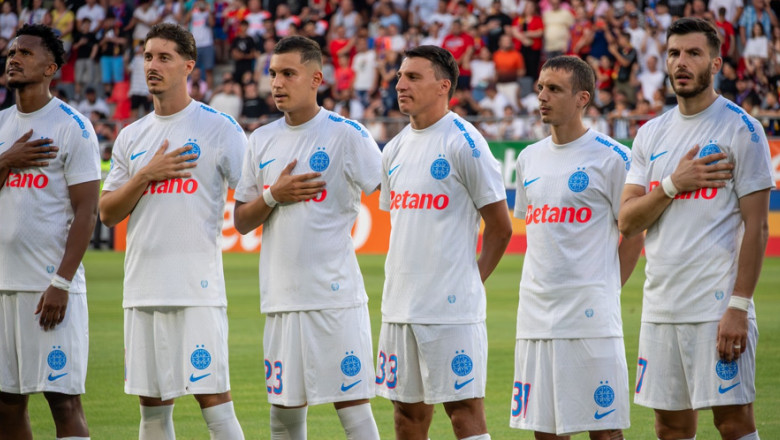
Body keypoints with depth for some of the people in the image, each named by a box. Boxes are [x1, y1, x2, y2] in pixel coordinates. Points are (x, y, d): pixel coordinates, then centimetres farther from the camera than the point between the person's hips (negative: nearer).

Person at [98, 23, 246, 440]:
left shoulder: (220, 128, -1)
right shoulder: (131, 137, 14)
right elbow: (107, 213, 9)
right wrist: (147, 175, -4)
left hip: (198, 290, -5)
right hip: (142, 289, 5)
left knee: (213, 398, -10)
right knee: (153, 406, 8)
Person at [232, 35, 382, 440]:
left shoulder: (346, 135, -4)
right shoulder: (262, 141, 12)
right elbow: (241, 222, 14)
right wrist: (274, 196, -4)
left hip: (336, 297, -5)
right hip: (281, 297, 5)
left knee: (352, 405, -6)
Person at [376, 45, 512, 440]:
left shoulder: (464, 143, -8)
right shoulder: (395, 149, 13)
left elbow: (500, 227, -5)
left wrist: (471, 279, -2)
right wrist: (401, 279, 15)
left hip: (451, 306, -7)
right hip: (399, 304, 7)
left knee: (464, 408, -7)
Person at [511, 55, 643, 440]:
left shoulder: (611, 157, -5)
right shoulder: (529, 158, 14)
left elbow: (634, 234, 0)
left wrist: (603, 290, 0)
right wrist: (544, 288, 15)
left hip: (590, 319, -6)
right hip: (534, 317, 6)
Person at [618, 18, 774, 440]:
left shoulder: (740, 128, -4)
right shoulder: (651, 134, 13)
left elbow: (756, 226, -8)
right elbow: (627, 222, 7)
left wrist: (738, 307, -16)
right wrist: (673, 184, -10)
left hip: (718, 305, -6)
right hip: (660, 305, 6)